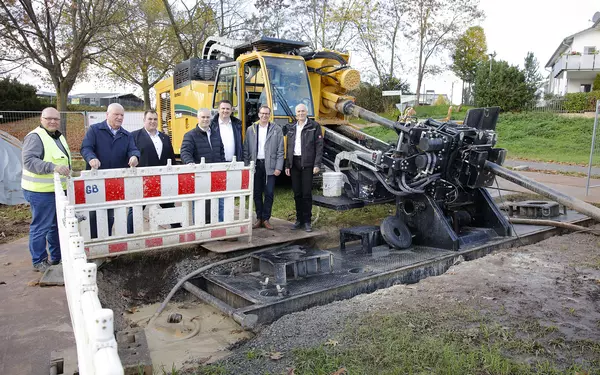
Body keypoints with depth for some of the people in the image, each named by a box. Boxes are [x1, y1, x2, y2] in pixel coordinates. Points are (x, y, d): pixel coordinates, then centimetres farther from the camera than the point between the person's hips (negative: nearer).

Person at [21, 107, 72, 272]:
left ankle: (57, 257, 28)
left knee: (57, 225, 16)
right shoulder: (35, 137, -14)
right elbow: (29, 160, -24)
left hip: (58, 189, 9)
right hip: (41, 191, -9)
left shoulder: (58, 137, 14)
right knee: (41, 227, -1)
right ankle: (39, 262, 11)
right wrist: (53, 167, -34)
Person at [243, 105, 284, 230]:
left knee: (269, 193, -1)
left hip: (270, 166, -2)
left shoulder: (277, 130, 2)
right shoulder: (250, 130, 7)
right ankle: (259, 218, 17)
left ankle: (266, 219, 10)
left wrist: (278, 167, -7)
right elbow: (246, 150, 7)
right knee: (257, 193, 7)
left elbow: (280, 151, 0)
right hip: (255, 165, 2)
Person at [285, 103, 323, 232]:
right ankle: (299, 219, 17)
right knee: (297, 193, 8)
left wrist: (317, 164, -12)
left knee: (307, 193, -3)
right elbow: (289, 147, 16)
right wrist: (287, 165, 9)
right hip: (294, 162, 5)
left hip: (307, 163, -5)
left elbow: (319, 146, -5)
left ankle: (307, 221, 5)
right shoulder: (292, 128, 15)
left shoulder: (314, 126, 0)